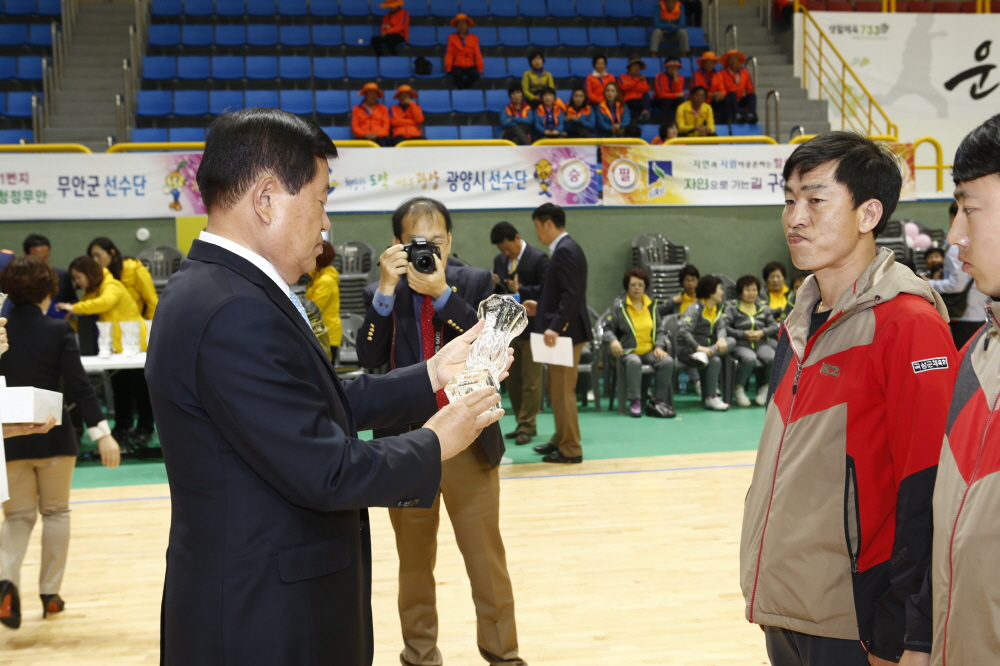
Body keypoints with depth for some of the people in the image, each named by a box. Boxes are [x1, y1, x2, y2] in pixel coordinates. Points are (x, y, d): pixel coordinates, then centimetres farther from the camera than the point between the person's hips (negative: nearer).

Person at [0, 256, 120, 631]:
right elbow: (79, 385, -14)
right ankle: (50, 592, 18)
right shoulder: (58, 331, -9)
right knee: (55, 512, 14)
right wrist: (101, 433, -14)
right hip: (54, 437, -2)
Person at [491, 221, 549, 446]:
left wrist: (520, 290, -19)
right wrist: (494, 285, -8)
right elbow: (498, 292, 13)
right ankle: (523, 423, 20)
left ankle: (527, 426, 3)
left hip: (530, 327, -6)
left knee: (530, 380, -2)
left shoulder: (538, 258, -9)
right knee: (511, 378, 11)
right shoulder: (499, 260, 10)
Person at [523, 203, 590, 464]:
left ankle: (570, 449, 4)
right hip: (560, 328, 11)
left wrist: (555, 327, -27)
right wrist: (541, 307, 17)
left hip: (566, 331, -11)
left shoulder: (566, 250, -17)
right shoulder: (564, 248, 15)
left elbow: (572, 294, -24)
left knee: (563, 390, -4)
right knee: (555, 388, 18)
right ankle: (561, 440, 28)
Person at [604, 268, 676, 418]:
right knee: (634, 362, -40)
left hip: (650, 350, 4)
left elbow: (659, 330, 17)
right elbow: (607, 328, 0)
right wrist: (613, 341, -21)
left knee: (667, 361, -27)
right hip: (628, 351, -4)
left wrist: (659, 346, -2)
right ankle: (635, 402, -29)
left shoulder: (652, 306, 14)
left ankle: (659, 400, -13)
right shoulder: (619, 305, 3)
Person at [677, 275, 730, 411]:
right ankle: (710, 398, -22)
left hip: (707, 346, 8)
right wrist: (698, 347, -34)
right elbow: (684, 331, -25)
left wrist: (721, 338, -24)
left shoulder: (717, 307, 12)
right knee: (714, 360, -28)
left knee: (730, 342, -12)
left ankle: (704, 355, -31)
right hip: (688, 350, -8)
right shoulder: (695, 309, -13)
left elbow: (721, 327, -1)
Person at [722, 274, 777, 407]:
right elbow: (725, 328, -7)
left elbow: (774, 326, 11)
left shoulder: (763, 308, 18)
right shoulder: (732, 308, 6)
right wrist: (744, 334, -13)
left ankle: (764, 388, -2)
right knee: (750, 359, -38)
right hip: (741, 345, -3)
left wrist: (762, 332, -8)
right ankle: (739, 389, -11)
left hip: (761, 343, 3)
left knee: (772, 358, -30)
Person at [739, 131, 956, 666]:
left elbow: (924, 493, -19)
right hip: (783, 610, 7)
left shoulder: (907, 322, -16)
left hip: (850, 623, -7)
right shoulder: (802, 319, 8)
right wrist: (769, 596, 15)